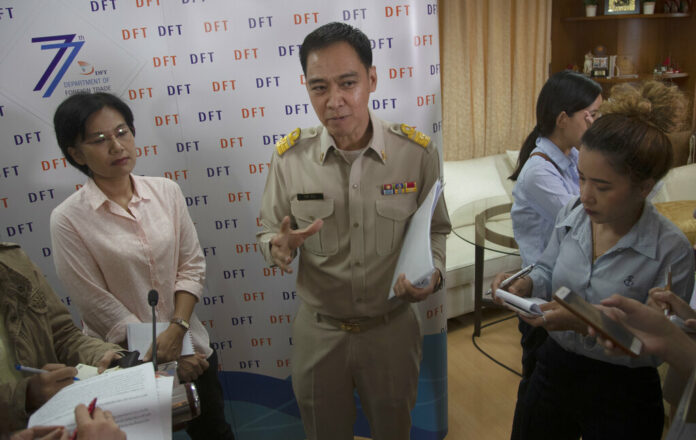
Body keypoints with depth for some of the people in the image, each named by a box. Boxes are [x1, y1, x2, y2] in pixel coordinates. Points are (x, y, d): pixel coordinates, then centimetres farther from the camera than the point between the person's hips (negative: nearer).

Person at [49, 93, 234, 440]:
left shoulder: (167, 192, -4)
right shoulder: (68, 220, -14)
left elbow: (192, 265, -3)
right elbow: (99, 305, -13)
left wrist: (176, 331, -14)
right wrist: (160, 356, -11)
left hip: (188, 344, 3)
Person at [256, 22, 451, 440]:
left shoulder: (417, 152, -13)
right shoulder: (290, 156, -11)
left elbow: (435, 229, 1)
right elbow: (270, 233, 0)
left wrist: (432, 272, -19)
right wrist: (279, 246, -23)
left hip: (393, 326, 0)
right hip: (319, 331, 1)